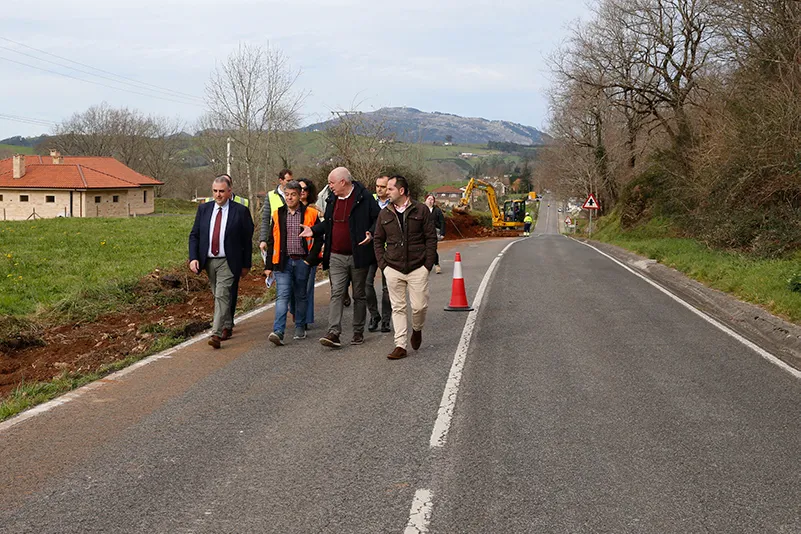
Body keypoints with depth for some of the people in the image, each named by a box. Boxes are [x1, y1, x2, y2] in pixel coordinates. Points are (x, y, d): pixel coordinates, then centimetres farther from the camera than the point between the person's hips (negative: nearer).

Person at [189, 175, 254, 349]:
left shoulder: (240, 211, -5)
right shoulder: (203, 209, 6)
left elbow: (247, 240, -1)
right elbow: (194, 235, 7)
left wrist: (246, 264, 0)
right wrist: (193, 258, -7)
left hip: (227, 262, -5)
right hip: (208, 261, 5)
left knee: (222, 296, -15)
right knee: (218, 296, 16)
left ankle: (216, 334, -20)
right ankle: (227, 327, 33)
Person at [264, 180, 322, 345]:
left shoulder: (310, 214, 1)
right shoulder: (278, 215, 8)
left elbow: (319, 238, 3)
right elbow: (271, 241, 11)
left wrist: (310, 259, -6)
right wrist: (268, 266, 7)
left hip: (302, 262, -1)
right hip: (283, 262, 1)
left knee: (301, 296, 11)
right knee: (282, 296, -10)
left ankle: (300, 328, 25)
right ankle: (278, 332, -19)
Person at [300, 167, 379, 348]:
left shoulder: (364, 197, -7)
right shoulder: (332, 199, 11)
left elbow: (378, 219, -5)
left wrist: (371, 234, -21)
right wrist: (314, 230, 8)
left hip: (358, 256, -4)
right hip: (336, 257, 4)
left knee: (359, 295, 9)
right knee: (336, 293, -8)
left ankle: (358, 332, 19)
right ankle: (334, 332, -15)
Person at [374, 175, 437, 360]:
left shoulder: (421, 210, 0)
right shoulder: (384, 214, 7)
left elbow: (431, 238, 1)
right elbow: (378, 241, 13)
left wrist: (428, 264, -5)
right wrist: (383, 265, 3)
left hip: (417, 269, -2)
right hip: (393, 270, 2)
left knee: (419, 306, -2)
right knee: (398, 308, 2)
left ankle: (417, 330, 29)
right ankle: (400, 346, 6)